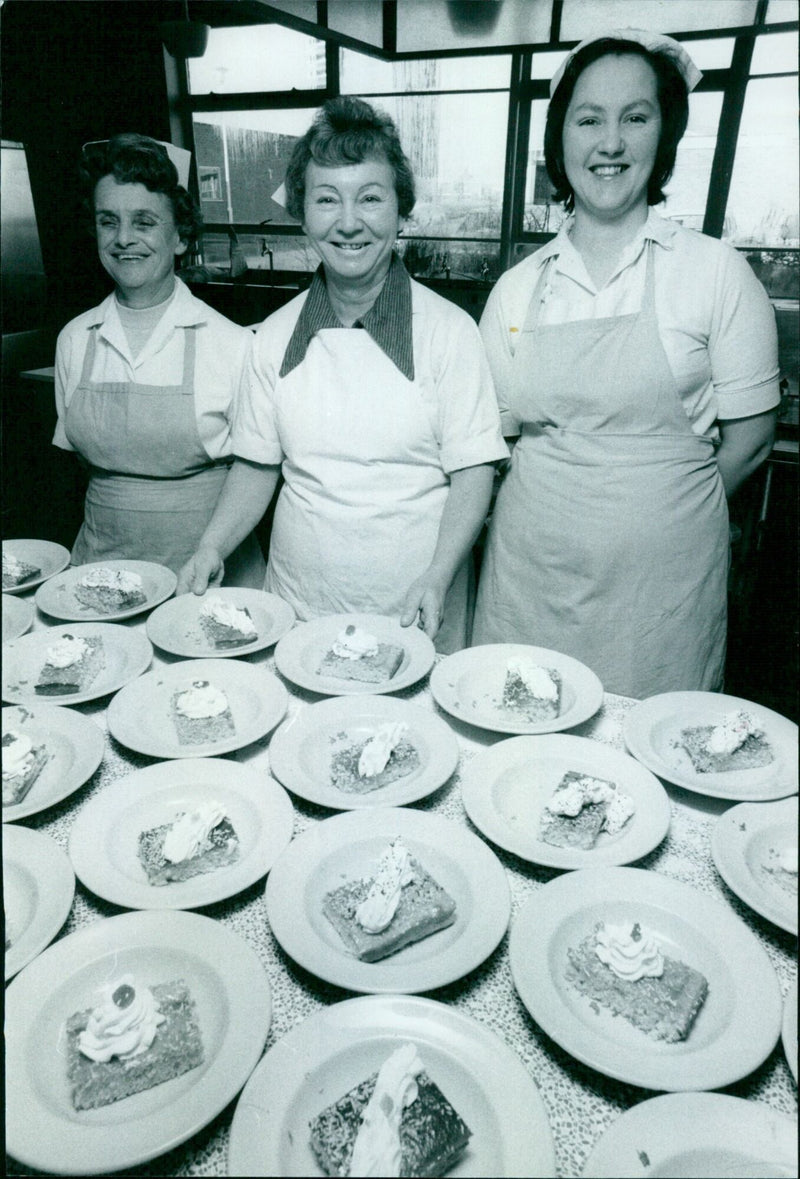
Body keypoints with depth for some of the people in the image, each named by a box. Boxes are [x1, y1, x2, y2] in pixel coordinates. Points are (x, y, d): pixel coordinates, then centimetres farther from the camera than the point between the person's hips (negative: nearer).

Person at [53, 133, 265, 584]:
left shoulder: (231, 342, -10)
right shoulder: (74, 340, 4)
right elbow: (78, 450, 15)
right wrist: (110, 510, 4)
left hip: (208, 561, -3)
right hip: (104, 559, 4)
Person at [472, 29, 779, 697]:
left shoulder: (716, 271, -1)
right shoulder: (516, 289, 5)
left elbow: (751, 434, 1)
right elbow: (501, 436, 10)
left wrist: (661, 510, 3)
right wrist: (555, 515, -1)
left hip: (662, 576, -1)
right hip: (532, 572, 2)